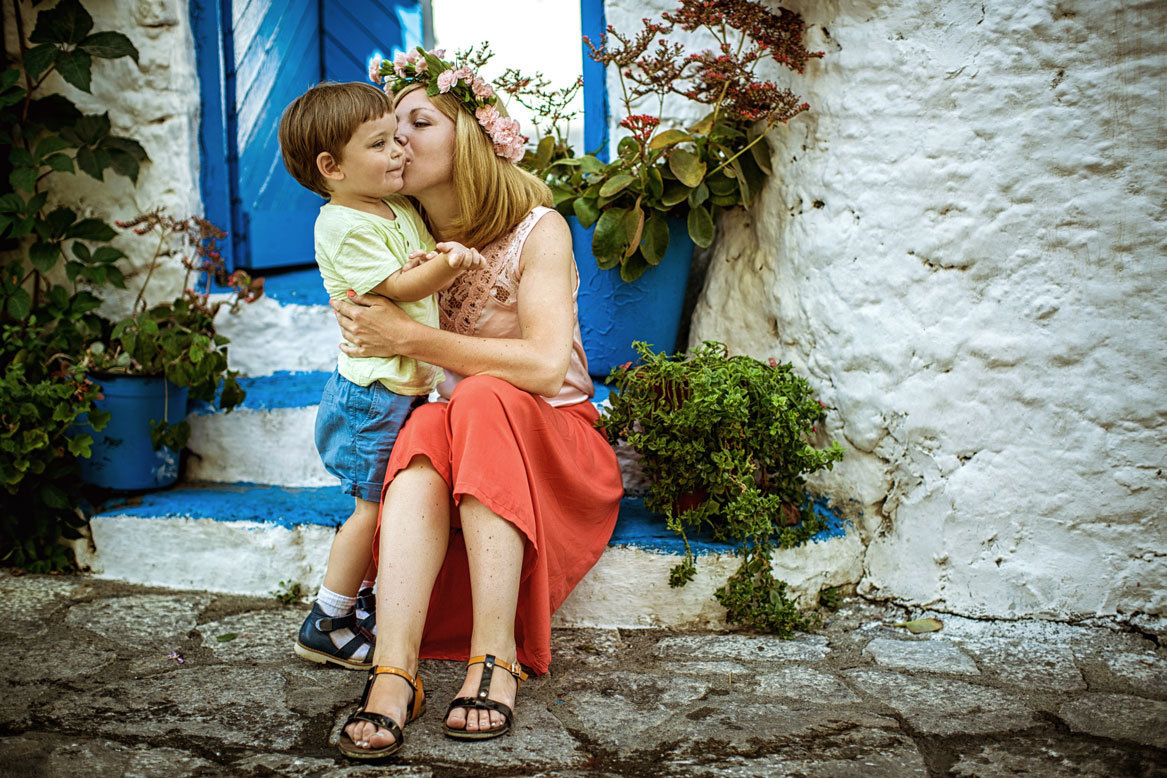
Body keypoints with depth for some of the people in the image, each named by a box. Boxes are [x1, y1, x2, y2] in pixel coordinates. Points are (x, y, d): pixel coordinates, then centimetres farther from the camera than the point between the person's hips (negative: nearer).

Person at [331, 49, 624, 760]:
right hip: (467, 447, 3)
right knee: (427, 428, -32)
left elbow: (546, 364, -22)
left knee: (482, 399, -35)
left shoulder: (537, 229, -7)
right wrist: (375, 331, -6)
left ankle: (497, 655, -37)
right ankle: (394, 673, -46)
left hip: (557, 445, -3)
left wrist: (409, 337, -21)